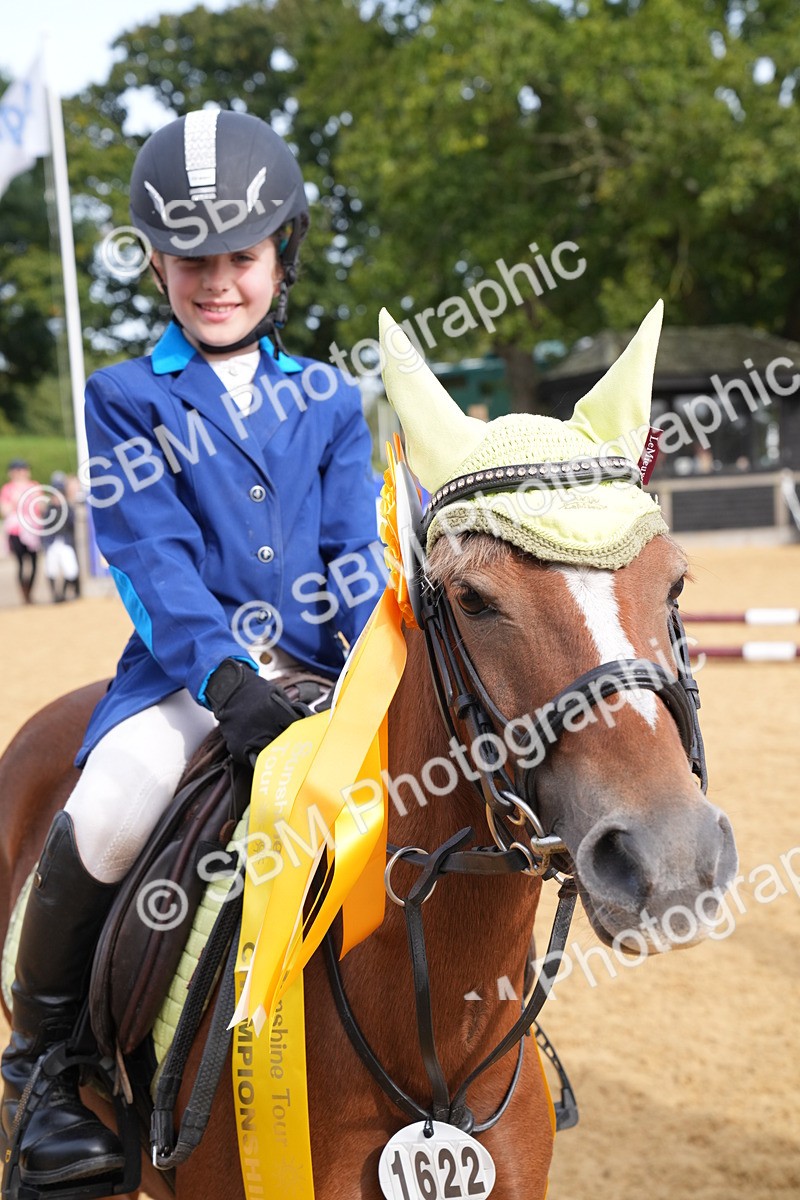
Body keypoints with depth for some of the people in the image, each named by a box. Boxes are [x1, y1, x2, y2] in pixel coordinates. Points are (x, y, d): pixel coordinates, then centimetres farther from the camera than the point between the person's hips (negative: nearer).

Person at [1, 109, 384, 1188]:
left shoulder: (327, 400, 12)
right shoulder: (127, 399, 4)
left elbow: (355, 553, 6)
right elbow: (151, 561, -8)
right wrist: (226, 679, -24)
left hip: (323, 665, 3)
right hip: (189, 667, -3)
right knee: (103, 815, -29)